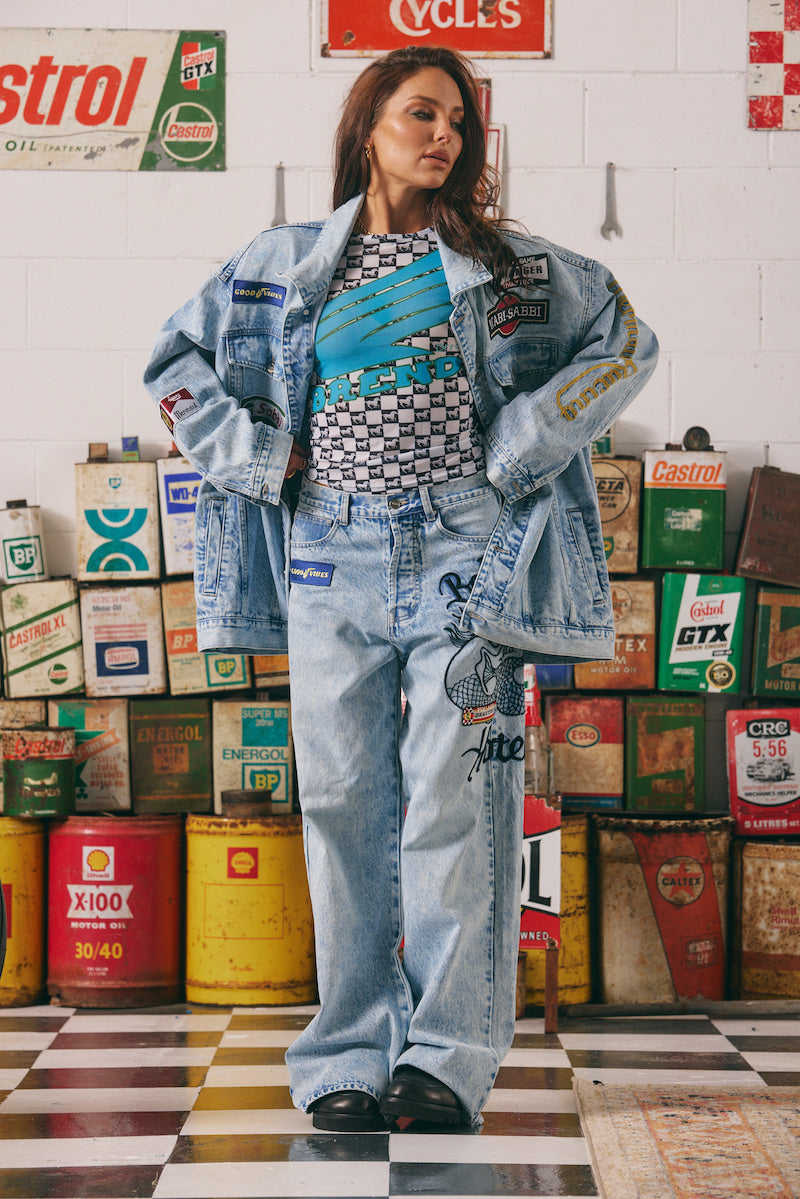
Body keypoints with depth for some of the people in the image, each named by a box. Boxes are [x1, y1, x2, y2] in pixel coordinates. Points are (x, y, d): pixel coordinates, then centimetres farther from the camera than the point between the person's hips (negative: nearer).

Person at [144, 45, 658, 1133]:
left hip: (465, 552, -1)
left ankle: (449, 1053, -1)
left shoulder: (506, 263, 10)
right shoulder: (290, 264, 13)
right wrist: (263, 456, 6)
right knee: (344, 803, 1)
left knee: (455, 800, -7)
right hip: (333, 557, 2)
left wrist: (523, 443, 3)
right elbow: (178, 361, 21)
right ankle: (350, 1055, 7)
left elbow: (625, 341, 13)